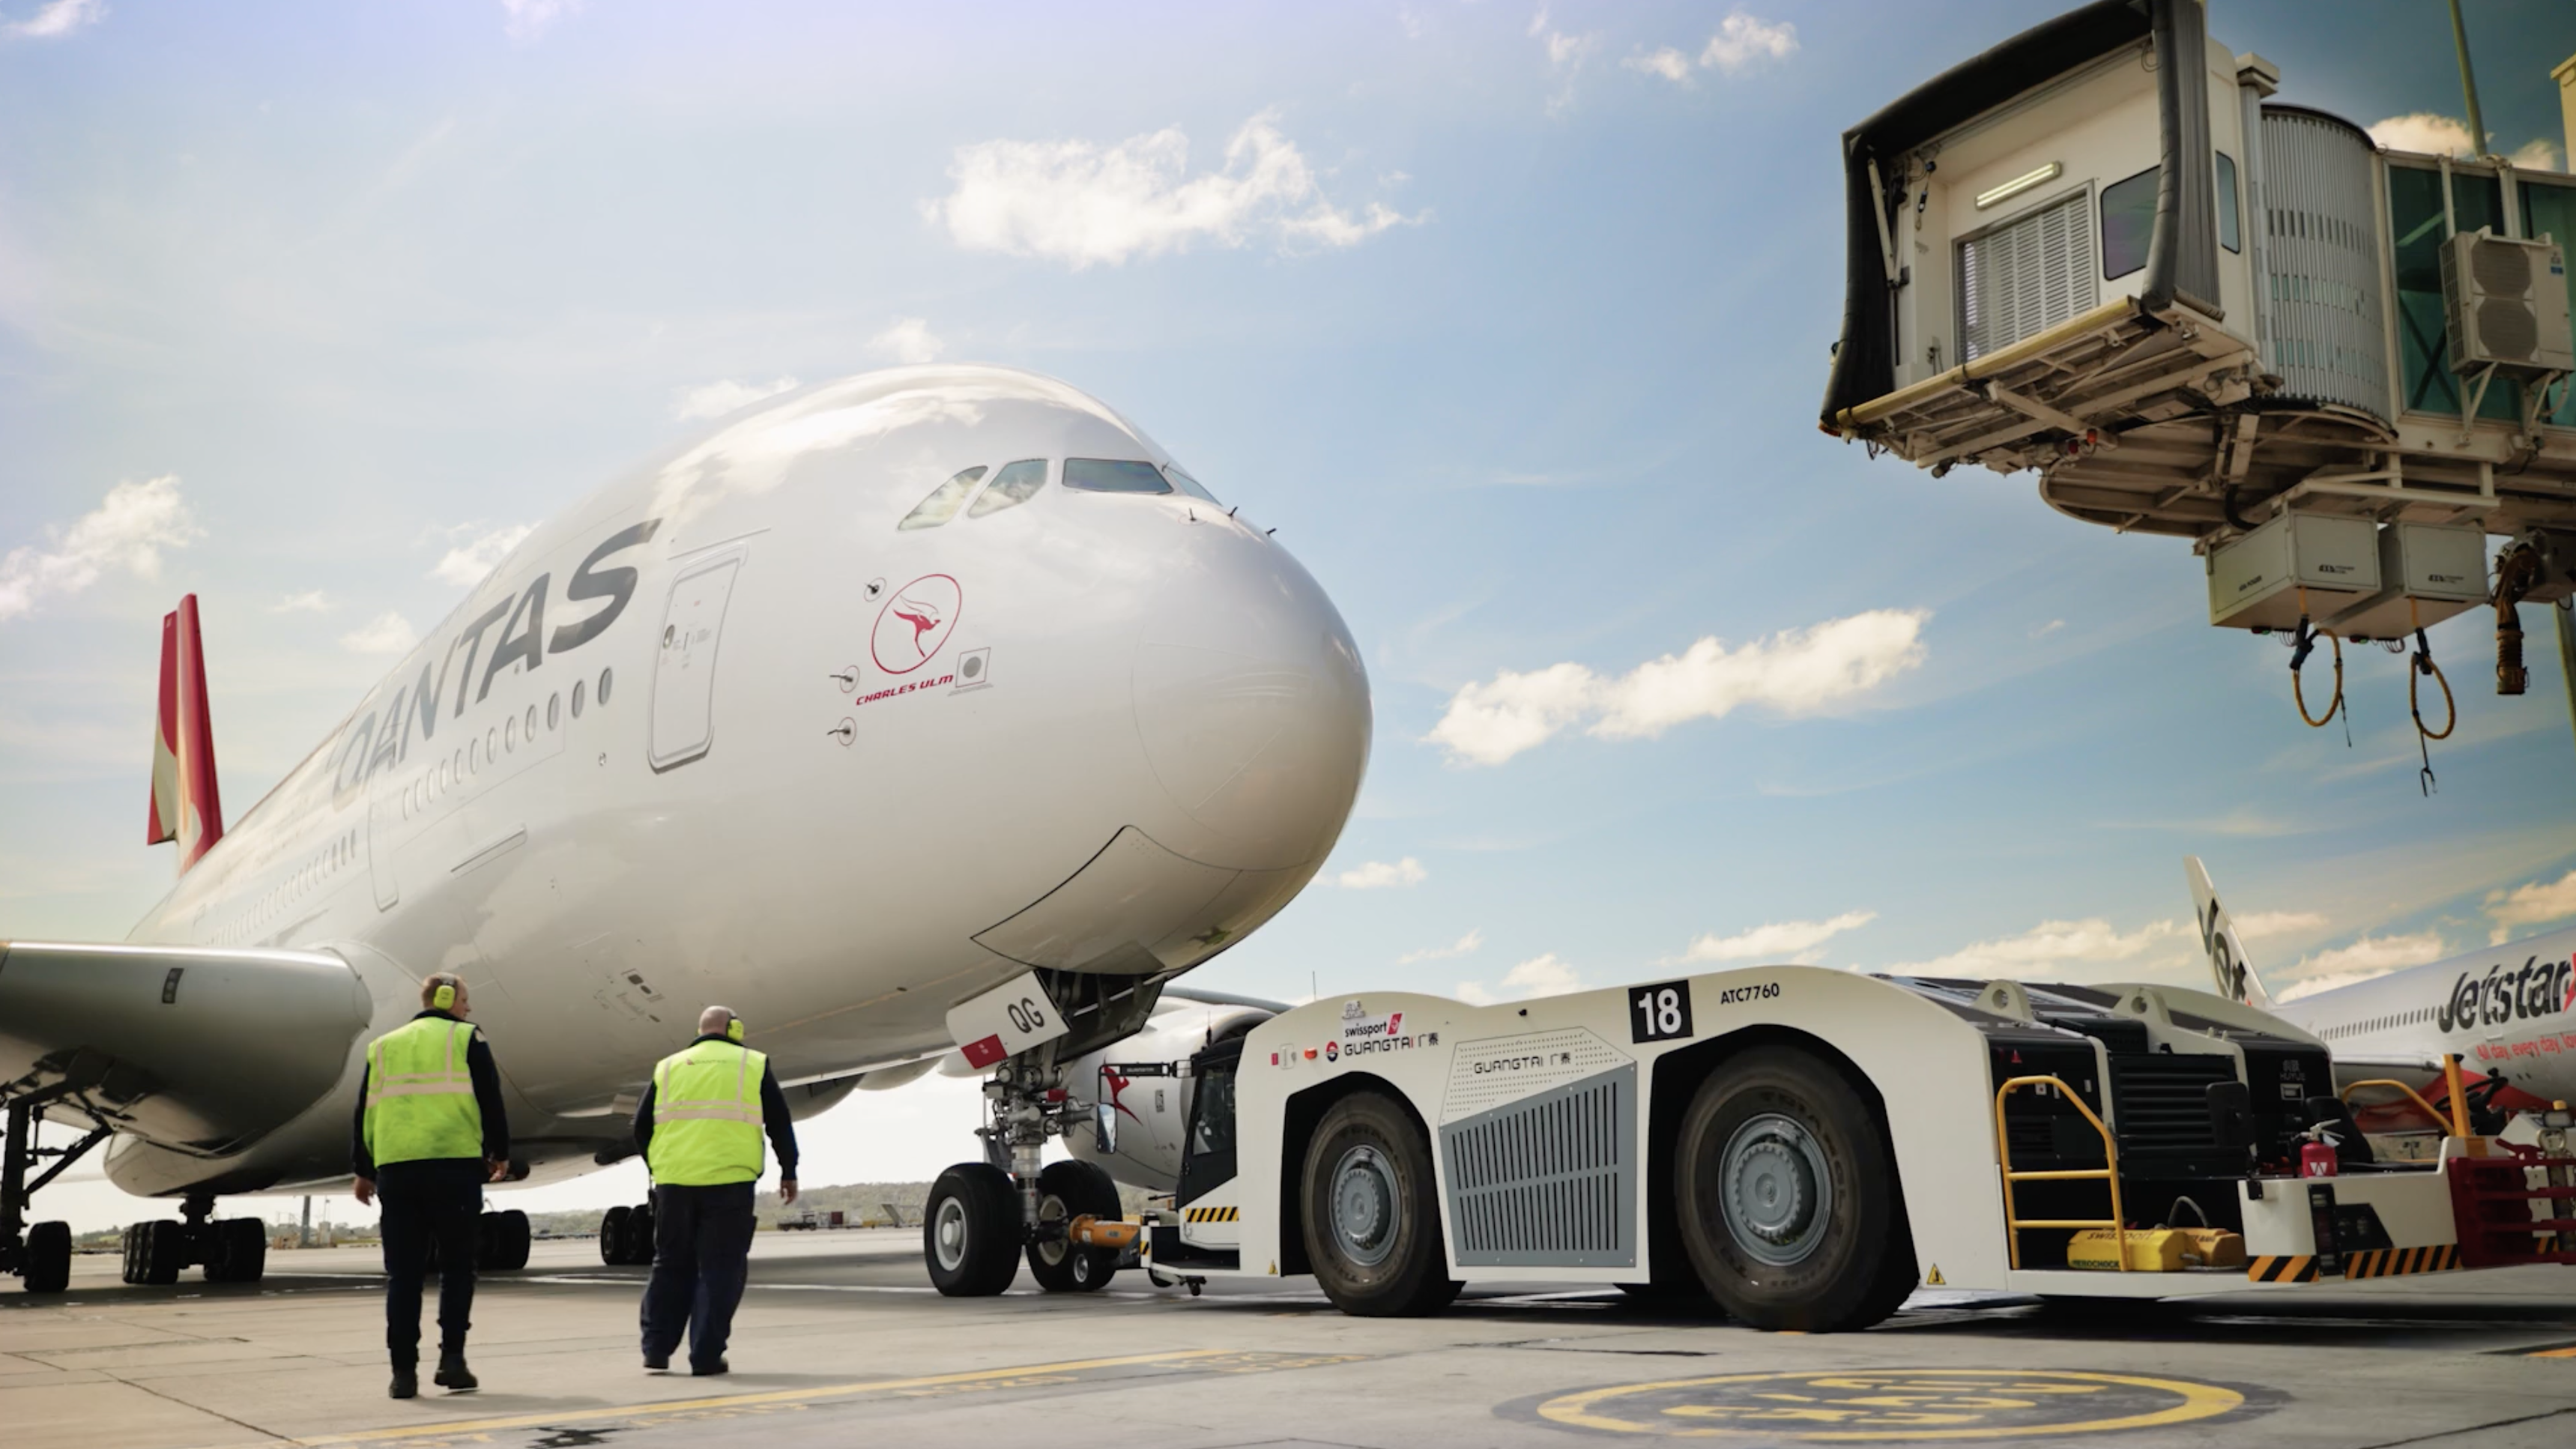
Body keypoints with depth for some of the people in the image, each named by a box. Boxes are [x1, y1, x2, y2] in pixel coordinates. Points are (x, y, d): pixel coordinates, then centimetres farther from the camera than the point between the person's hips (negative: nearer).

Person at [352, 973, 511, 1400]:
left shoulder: (383, 1046, 19)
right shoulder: (466, 1038, 6)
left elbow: (365, 1111, 19)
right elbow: (490, 1099, 1)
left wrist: (364, 1170, 25)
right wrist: (499, 1152, 12)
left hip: (395, 1168, 3)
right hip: (455, 1164, -3)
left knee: (403, 1273, 5)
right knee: (456, 1265, 7)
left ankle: (404, 1371, 2)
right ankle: (452, 1359, -1)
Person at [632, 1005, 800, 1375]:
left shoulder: (668, 1068, 14)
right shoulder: (753, 1065, 6)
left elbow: (642, 1126, 14)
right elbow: (780, 1124, 6)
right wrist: (788, 1172, 15)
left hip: (674, 1182, 3)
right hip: (729, 1182, -3)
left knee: (670, 1266, 15)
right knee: (719, 1270, 3)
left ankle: (656, 1350, 12)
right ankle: (706, 1357, 0)